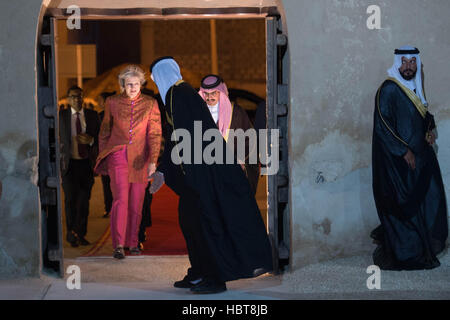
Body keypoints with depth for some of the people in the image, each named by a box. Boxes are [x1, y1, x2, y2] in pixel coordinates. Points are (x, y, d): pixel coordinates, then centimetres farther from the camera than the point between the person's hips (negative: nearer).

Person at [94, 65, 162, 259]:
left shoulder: (150, 104, 1)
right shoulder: (112, 102, 3)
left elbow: (154, 134, -1)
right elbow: (104, 131, 14)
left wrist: (153, 161, -11)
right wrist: (102, 157, 13)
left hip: (140, 158, 1)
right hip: (118, 155, -1)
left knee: (136, 203, 6)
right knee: (120, 199, -13)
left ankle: (133, 242, 21)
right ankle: (118, 245, -14)